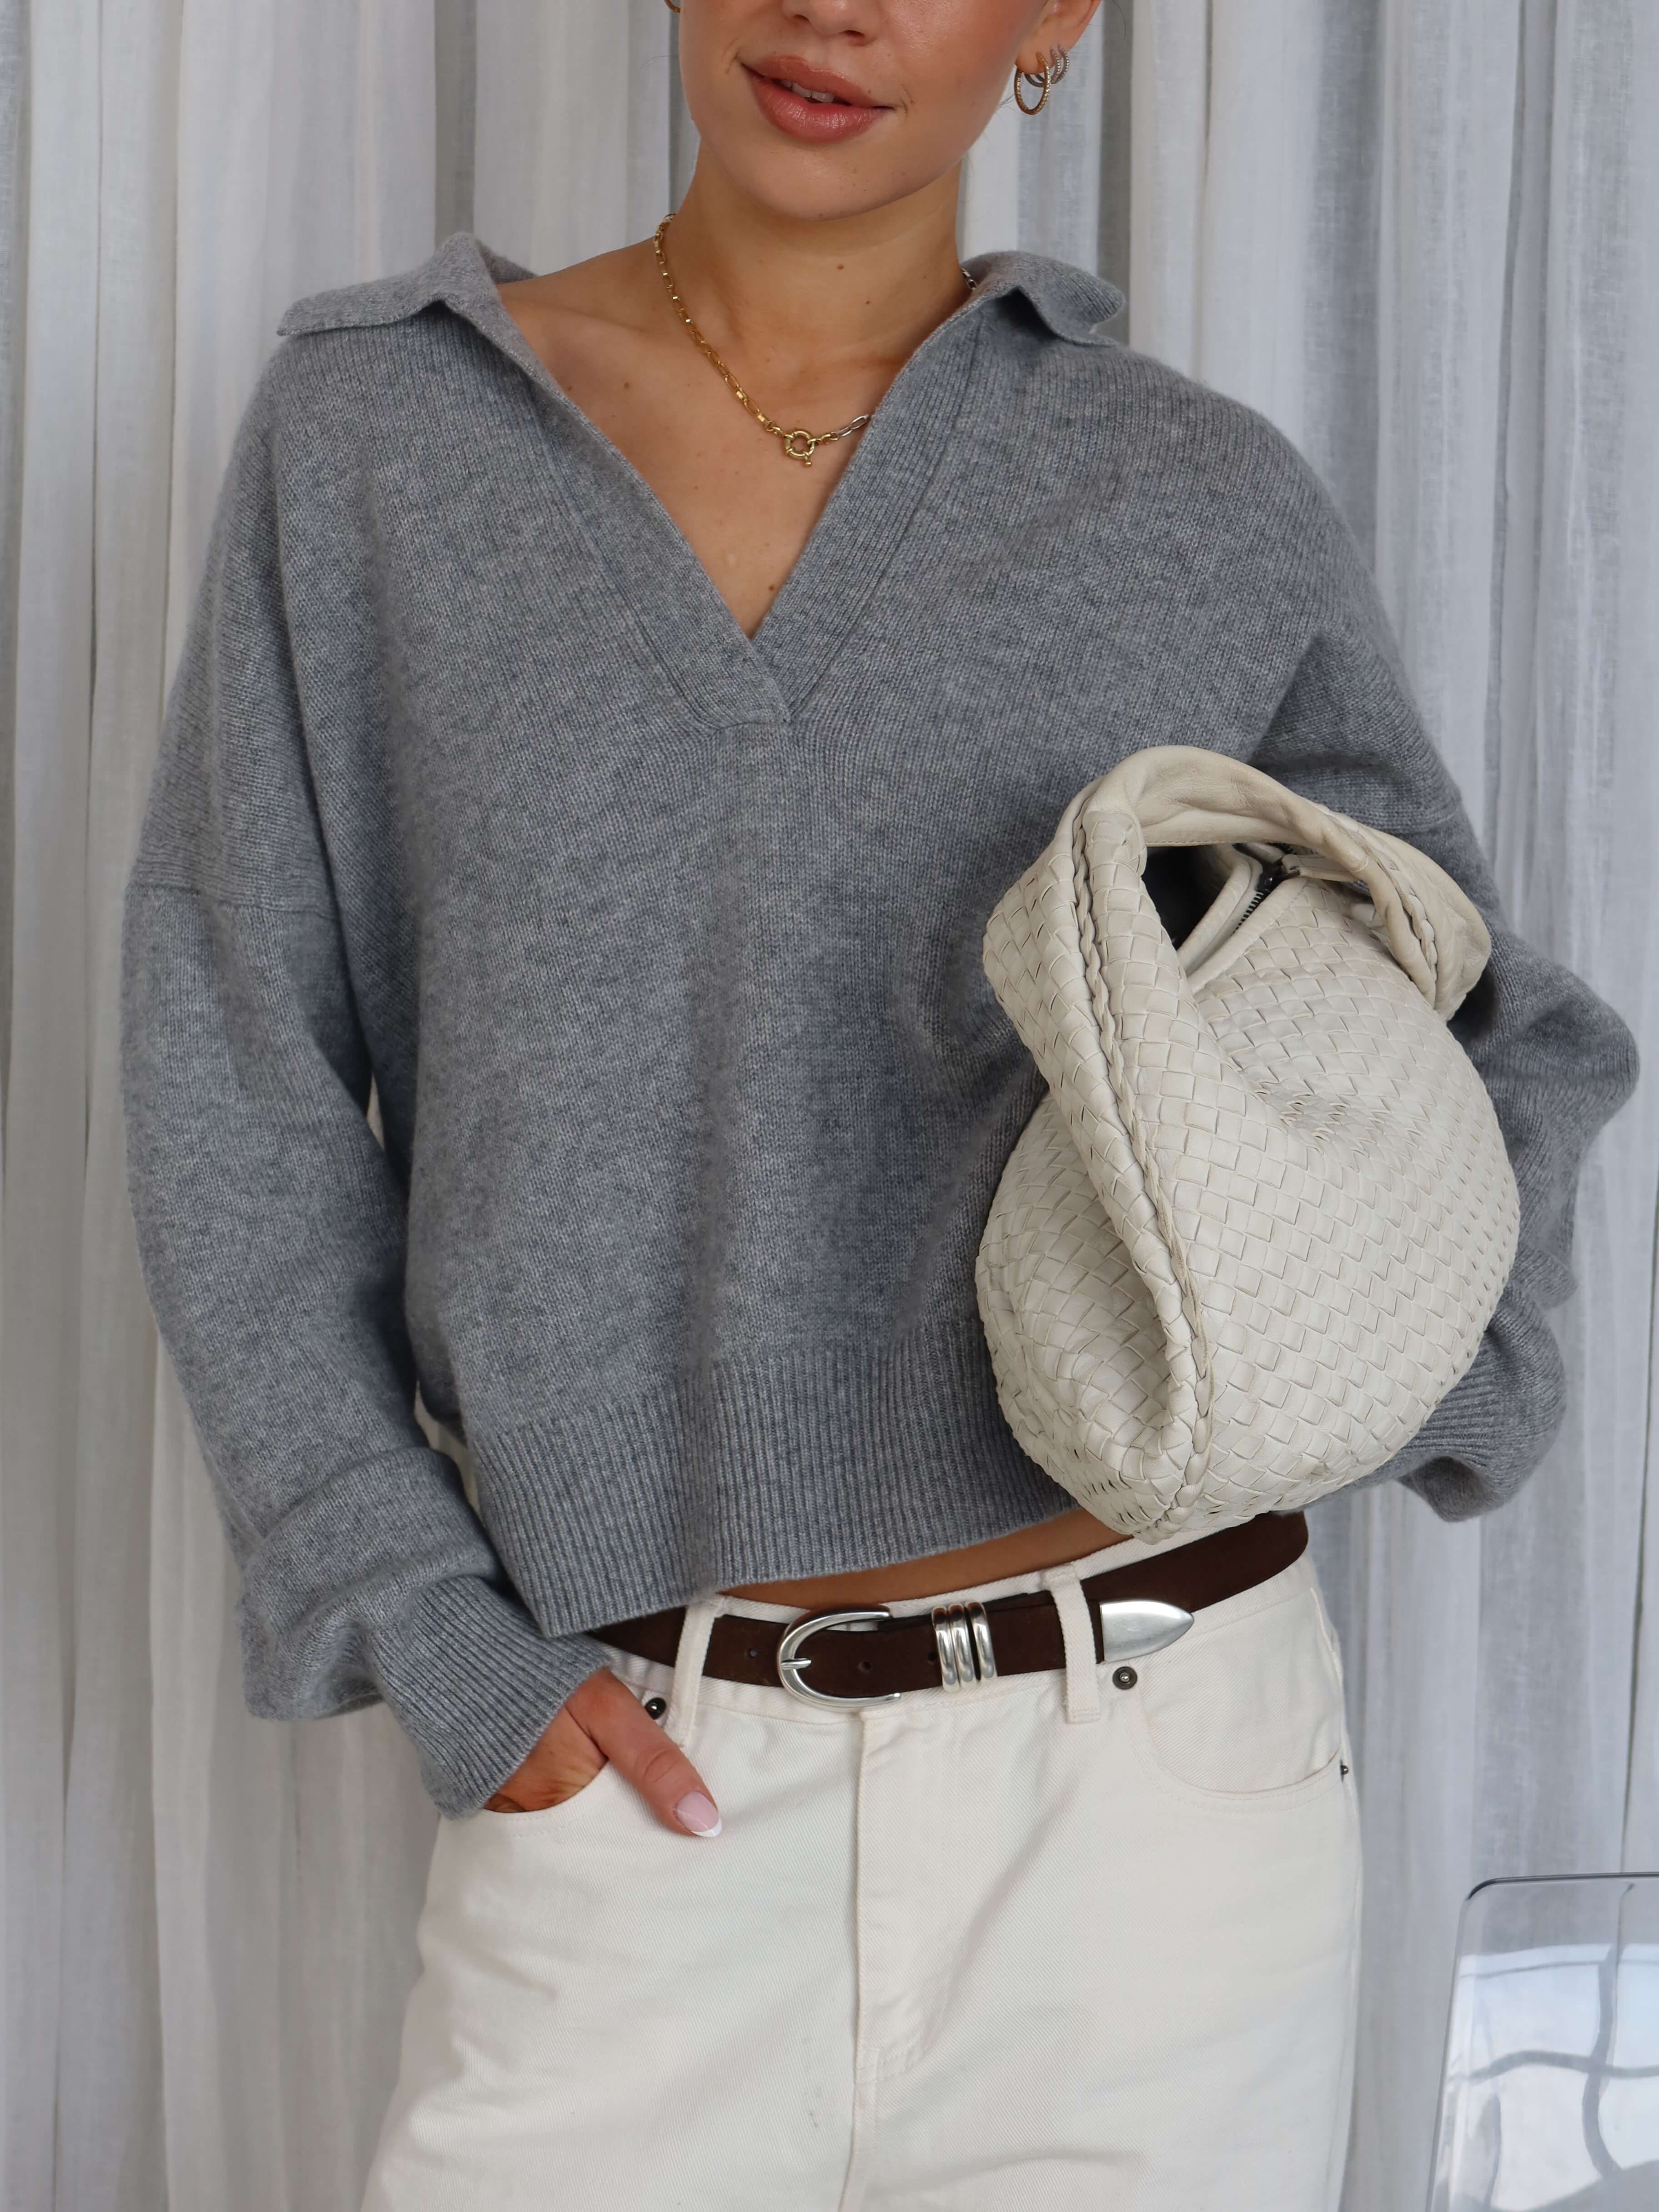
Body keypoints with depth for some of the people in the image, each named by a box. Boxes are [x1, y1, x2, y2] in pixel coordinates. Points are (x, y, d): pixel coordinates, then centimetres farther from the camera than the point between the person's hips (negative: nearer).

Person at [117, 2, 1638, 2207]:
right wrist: (429, 1627, -4)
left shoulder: (1210, 508, 2)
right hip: (631, 1773, 0)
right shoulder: (369, 428, 3)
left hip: (1152, 1763, 0)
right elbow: (232, 1080, 4)